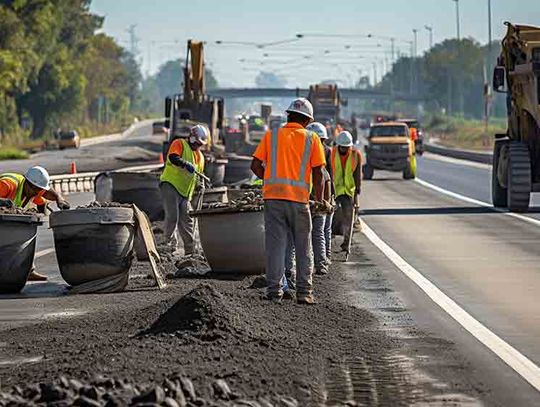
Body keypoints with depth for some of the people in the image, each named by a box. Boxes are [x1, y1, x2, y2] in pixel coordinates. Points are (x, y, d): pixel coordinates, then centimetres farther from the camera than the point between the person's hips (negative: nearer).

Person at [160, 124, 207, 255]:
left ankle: (190, 250, 7)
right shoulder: (179, 144, -1)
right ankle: (169, 243, -7)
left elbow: (198, 175, 27)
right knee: (172, 216, -17)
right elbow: (173, 158, -21)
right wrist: (186, 164, -36)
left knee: (186, 221, 4)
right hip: (170, 185, -7)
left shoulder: (199, 156, 22)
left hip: (185, 192, 7)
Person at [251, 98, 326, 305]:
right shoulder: (311, 139, 4)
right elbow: (318, 173, 0)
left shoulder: (272, 136, 8)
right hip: (299, 198, -1)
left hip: (273, 196, 1)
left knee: (275, 245, 5)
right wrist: (320, 200, 9)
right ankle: (304, 292, 7)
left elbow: (255, 165, 4)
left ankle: (274, 290, 3)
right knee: (303, 248, 9)